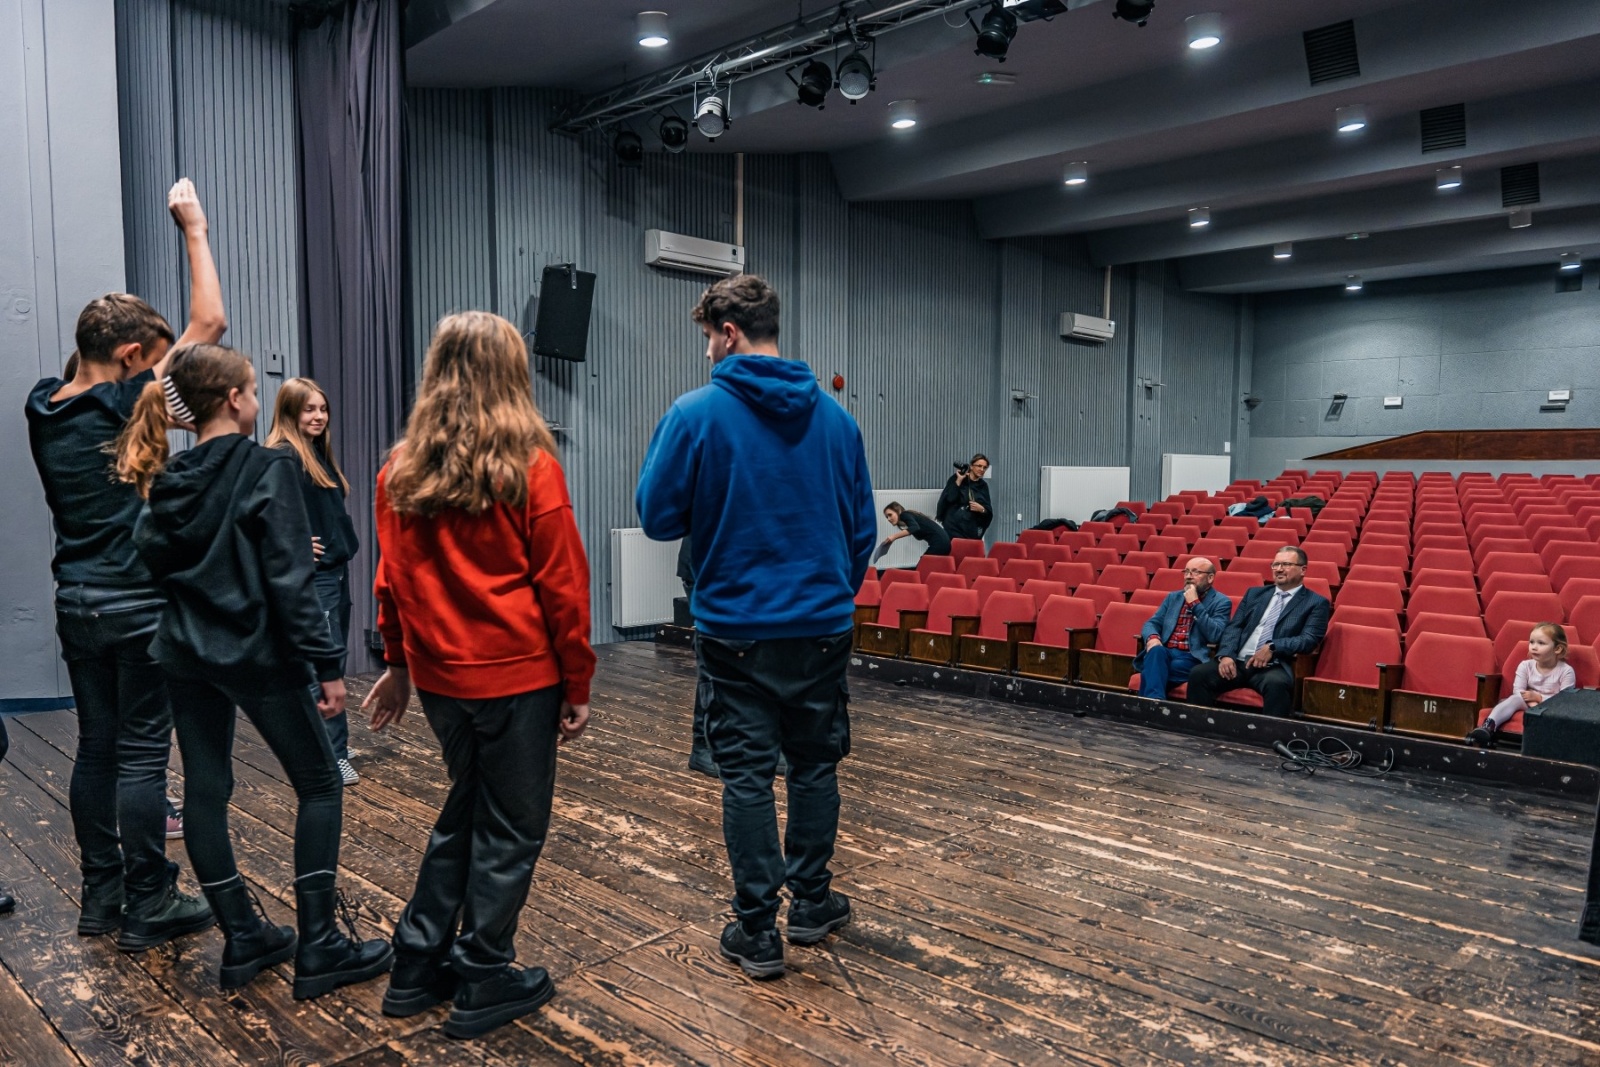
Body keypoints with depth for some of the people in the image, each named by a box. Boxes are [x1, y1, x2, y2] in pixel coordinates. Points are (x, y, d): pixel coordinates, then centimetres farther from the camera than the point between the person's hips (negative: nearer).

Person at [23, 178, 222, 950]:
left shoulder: (44, 410, 3)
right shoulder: (125, 406, -15)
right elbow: (209, 322, -12)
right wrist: (194, 228, -3)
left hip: (76, 604, 7)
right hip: (140, 606, -7)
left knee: (96, 747, 14)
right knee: (142, 754, 0)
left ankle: (100, 897, 23)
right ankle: (148, 909, 9)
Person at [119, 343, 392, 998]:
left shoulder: (166, 479, 3)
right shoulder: (268, 469, -15)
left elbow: (149, 558, 7)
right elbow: (290, 581, -19)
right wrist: (325, 664, -15)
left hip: (186, 655, 7)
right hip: (257, 654, -6)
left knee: (204, 791, 12)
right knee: (319, 784, 6)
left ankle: (244, 939, 22)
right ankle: (318, 948, 6)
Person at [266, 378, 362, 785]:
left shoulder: (320, 454, 15)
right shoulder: (282, 456, -12)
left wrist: (343, 547, 13)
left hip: (337, 568, 9)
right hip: (312, 572, -9)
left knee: (333, 655, 14)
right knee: (329, 655, -9)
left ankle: (322, 736, 25)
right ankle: (333, 754, -5)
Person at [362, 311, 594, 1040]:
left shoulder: (403, 468, 2)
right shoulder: (530, 467, -11)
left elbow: (391, 577, 8)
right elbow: (563, 586, -10)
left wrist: (399, 663, 18)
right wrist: (577, 686, -2)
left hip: (440, 675, 5)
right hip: (518, 675, -5)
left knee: (462, 811, 23)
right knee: (510, 829, 10)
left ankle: (419, 966, 30)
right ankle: (483, 986, 21)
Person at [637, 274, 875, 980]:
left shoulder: (696, 413, -11)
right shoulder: (834, 417, 2)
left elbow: (658, 517, -6)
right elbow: (863, 528, 7)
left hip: (736, 628, -3)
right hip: (822, 624, 4)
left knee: (746, 776, 6)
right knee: (815, 765, 17)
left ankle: (757, 932, 15)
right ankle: (811, 903, 30)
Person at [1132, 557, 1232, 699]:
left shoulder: (1221, 602, 6)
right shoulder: (1173, 597, 22)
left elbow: (1215, 636, -9)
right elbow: (1152, 623, 15)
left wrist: (1195, 604, -9)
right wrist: (1152, 637, -10)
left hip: (1192, 658, -4)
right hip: (1164, 652, 4)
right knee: (1156, 650, -34)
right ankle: (1154, 700, -50)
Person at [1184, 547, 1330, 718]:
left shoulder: (1316, 603, 10)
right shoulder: (1255, 594, 22)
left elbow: (1309, 639, -4)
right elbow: (1234, 627, 12)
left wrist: (1273, 647, -18)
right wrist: (1226, 654, -7)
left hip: (1274, 667, -3)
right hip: (1238, 662, 4)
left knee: (1276, 683, -38)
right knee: (1199, 673, -22)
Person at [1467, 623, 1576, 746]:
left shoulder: (1566, 671, -7)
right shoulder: (1525, 666, 2)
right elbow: (1518, 691, -5)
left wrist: (1538, 697, -18)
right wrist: (1532, 702, -23)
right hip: (1528, 704, 1)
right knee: (1514, 699, -30)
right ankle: (1488, 726, -53)